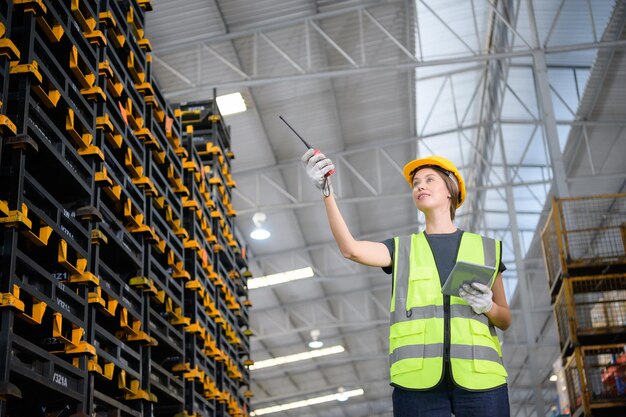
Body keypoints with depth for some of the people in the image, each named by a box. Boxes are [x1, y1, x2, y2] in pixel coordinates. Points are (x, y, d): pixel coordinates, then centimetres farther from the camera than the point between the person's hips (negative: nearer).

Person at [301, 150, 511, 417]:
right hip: (418, 378, 0)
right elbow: (351, 249, -5)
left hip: (477, 376, 1)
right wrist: (327, 192, -17)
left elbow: (505, 320, 19)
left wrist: (487, 306, -4)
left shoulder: (485, 248, 16)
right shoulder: (402, 249, 15)